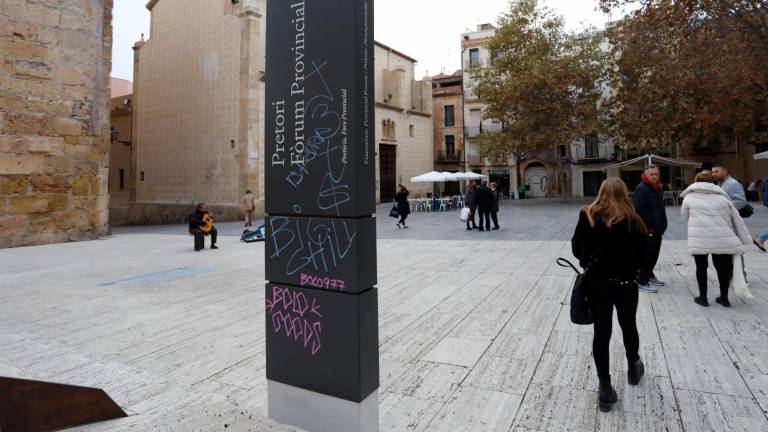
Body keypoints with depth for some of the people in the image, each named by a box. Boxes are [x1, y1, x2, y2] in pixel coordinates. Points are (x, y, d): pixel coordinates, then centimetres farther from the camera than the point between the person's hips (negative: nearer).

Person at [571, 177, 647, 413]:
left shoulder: (588, 216, -7)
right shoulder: (633, 220, -8)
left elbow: (577, 249, -4)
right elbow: (643, 257, -6)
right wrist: (630, 267, 15)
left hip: (597, 282, 0)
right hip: (626, 283, 1)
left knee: (601, 333, 7)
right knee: (629, 326, 23)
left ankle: (605, 390, 10)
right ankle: (633, 368, 48)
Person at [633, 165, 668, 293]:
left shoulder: (657, 188, 15)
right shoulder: (641, 189, -15)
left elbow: (660, 207, 23)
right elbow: (641, 210, -22)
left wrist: (662, 224, 16)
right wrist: (651, 225, -21)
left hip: (657, 228, 9)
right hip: (647, 229, -9)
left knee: (654, 253, 17)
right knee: (647, 254, -7)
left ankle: (649, 275, 31)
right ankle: (642, 282, -1)